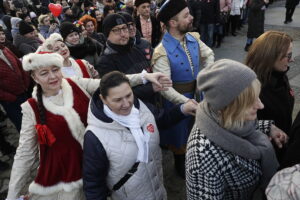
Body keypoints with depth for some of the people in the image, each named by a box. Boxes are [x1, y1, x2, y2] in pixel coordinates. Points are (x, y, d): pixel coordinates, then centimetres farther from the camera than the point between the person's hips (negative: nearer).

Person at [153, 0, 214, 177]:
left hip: (198, 93, 6)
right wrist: (186, 102, -35)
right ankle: (181, 166, 46)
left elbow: (209, 55, 9)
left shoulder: (194, 38, -7)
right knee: (180, 133, 17)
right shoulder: (162, 52, -27)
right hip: (178, 99, -6)